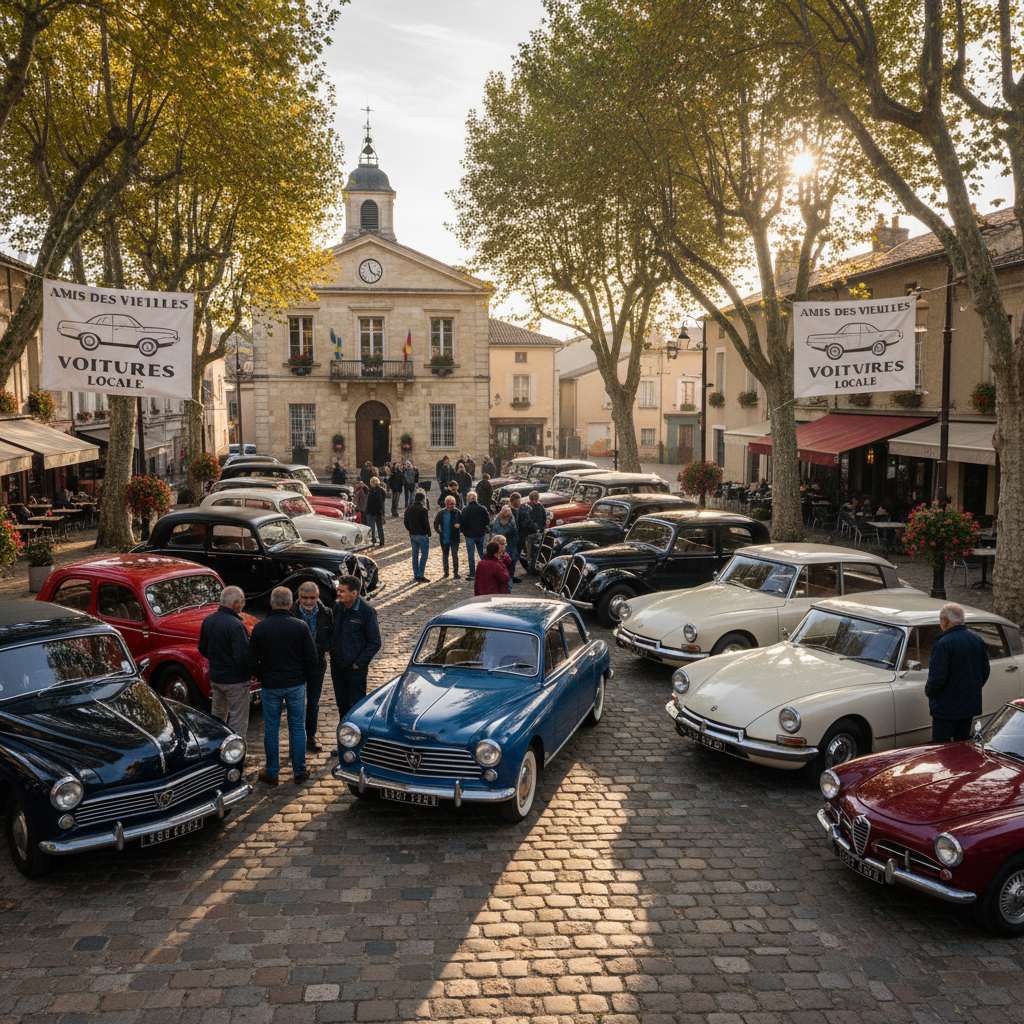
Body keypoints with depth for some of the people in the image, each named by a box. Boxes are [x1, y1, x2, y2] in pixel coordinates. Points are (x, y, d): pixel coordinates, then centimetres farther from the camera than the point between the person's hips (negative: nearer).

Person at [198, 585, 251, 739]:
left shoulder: (208, 620, 1)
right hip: (235, 680, -8)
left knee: (217, 717, 22)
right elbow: (242, 657, -26)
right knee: (238, 723, 2)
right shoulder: (235, 625, -24)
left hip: (215, 678, 8)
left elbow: (202, 649, 12)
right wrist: (251, 672, -9)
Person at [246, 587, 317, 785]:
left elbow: (251, 661, -3)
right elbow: (312, 657, -5)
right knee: (297, 728, 10)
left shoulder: (259, 628, -7)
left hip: (270, 686, 0)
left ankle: (271, 773, 20)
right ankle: (300, 772, 19)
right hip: (296, 685, 0)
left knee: (271, 729, 10)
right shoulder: (301, 627, -8)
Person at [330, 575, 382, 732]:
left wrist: (359, 663, -12)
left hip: (355, 668, -6)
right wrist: (333, 655, 4)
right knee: (342, 705, 16)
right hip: (337, 665, 6)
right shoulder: (337, 608, 1)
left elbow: (375, 643, -11)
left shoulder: (366, 612, -14)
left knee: (357, 706, 3)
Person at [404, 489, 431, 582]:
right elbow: (426, 524, -14)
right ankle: (421, 575, -3)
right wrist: (428, 534, -3)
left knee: (415, 554, 14)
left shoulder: (408, 509, 6)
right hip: (422, 535, -7)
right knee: (424, 554, 1)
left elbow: (406, 523, 11)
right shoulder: (423, 510, -15)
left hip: (412, 535, 7)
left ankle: (415, 575, 17)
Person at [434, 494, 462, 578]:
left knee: (455, 555, -2)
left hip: (454, 538, -2)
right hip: (444, 538, 2)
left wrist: (459, 525, -19)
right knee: (445, 555, 12)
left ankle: (456, 573, 7)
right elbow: (436, 524, 6)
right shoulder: (441, 513, -3)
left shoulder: (457, 512, -5)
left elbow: (462, 522, 2)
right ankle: (446, 572, 24)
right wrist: (439, 532, -4)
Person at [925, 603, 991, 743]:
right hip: (970, 705, 8)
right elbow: (985, 672, 13)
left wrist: (928, 692, -3)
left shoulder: (944, 644, -20)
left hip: (946, 708, -7)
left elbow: (937, 678, -21)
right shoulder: (977, 640, 4)